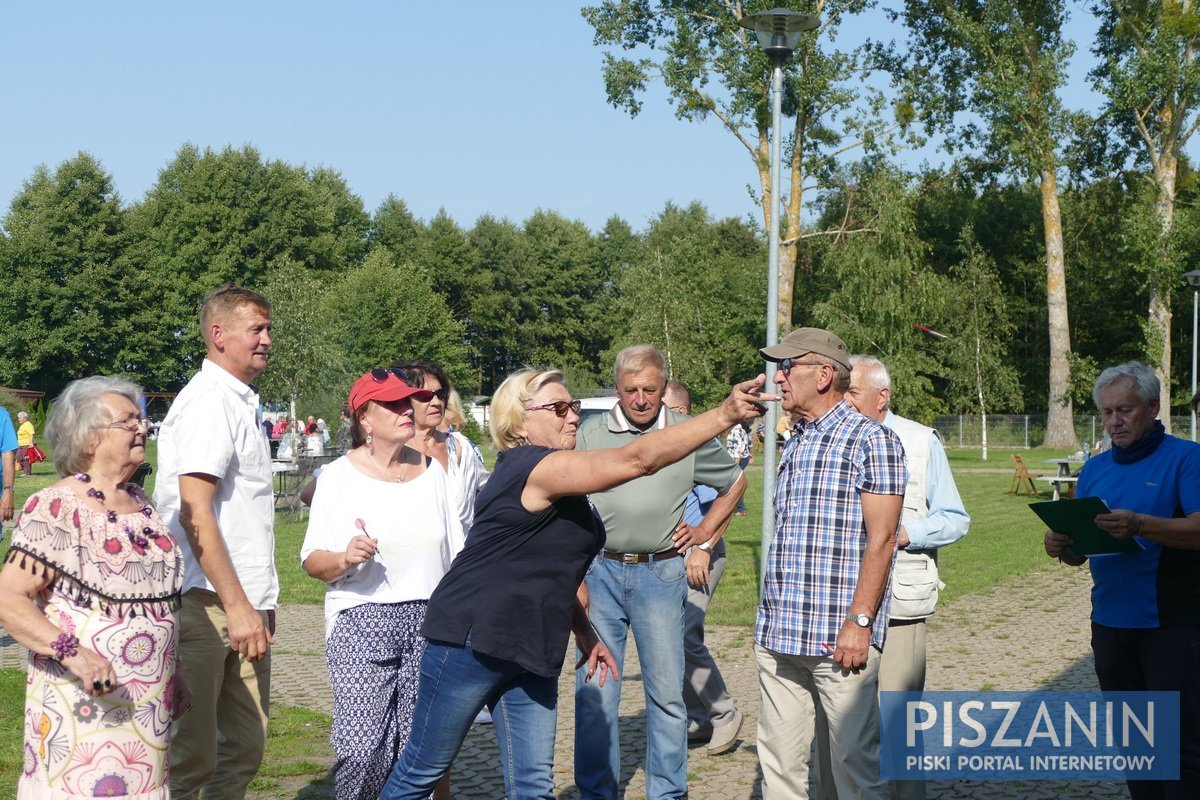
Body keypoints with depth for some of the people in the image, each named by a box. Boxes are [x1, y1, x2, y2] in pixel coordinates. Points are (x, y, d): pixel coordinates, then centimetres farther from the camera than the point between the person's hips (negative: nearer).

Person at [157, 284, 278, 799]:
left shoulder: (241, 403, 19)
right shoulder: (209, 401, -11)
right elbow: (195, 513, -19)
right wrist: (237, 606, -20)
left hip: (244, 606, 9)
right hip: (208, 603, -9)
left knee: (245, 748, 12)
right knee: (191, 757, -5)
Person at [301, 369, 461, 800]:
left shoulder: (432, 471, 11)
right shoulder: (340, 477, 0)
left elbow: (455, 555, 17)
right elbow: (312, 560, -3)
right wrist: (344, 559, -23)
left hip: (429, 622, 4)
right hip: (362, 622, -3)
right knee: (361, 748, -12)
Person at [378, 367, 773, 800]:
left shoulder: (553, 480, 12)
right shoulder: (534, 468, -19)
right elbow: (636, 459, -30)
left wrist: (584, 631, 14)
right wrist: (725, 415, -34)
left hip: (531, 650, 9)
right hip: (472, 640, -9)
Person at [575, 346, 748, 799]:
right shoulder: (592, 434, 4)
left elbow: (734, 482, 19)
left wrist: (705, 533, 10)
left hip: (661, 573, 0)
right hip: (600, 573, 0)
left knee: (666, 693, 4)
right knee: (594, 692, 2)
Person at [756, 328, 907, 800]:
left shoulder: (870, 441, -6)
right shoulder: (794, 445, 17)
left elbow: (880, 540, -12)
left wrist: (859, 621, -18)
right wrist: (770, 619, 17)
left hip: (839, 637, -7)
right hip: (778, 635, 7)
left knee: (854, 760, -2)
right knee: (778, 758, 9)